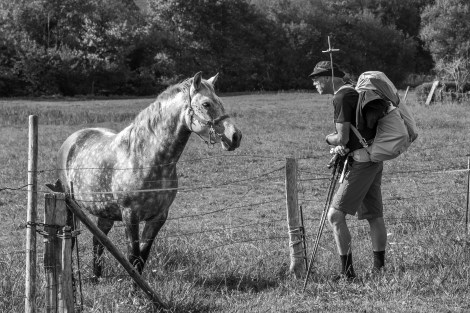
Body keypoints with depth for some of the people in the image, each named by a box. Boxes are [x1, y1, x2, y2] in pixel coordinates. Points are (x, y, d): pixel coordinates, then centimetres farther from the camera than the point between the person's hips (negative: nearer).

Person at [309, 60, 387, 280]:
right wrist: (339, 147, -1)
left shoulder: (342, 98, -14)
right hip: (374, 160, 10)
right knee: (374, 216, 14)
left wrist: (329, 139, 5)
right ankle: (379, 268, 21)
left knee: (335, 216, -9)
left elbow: (342, 139, -17)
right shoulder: (355, 93, 17)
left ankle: (347, 271, -9)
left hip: (360, 163, -10)